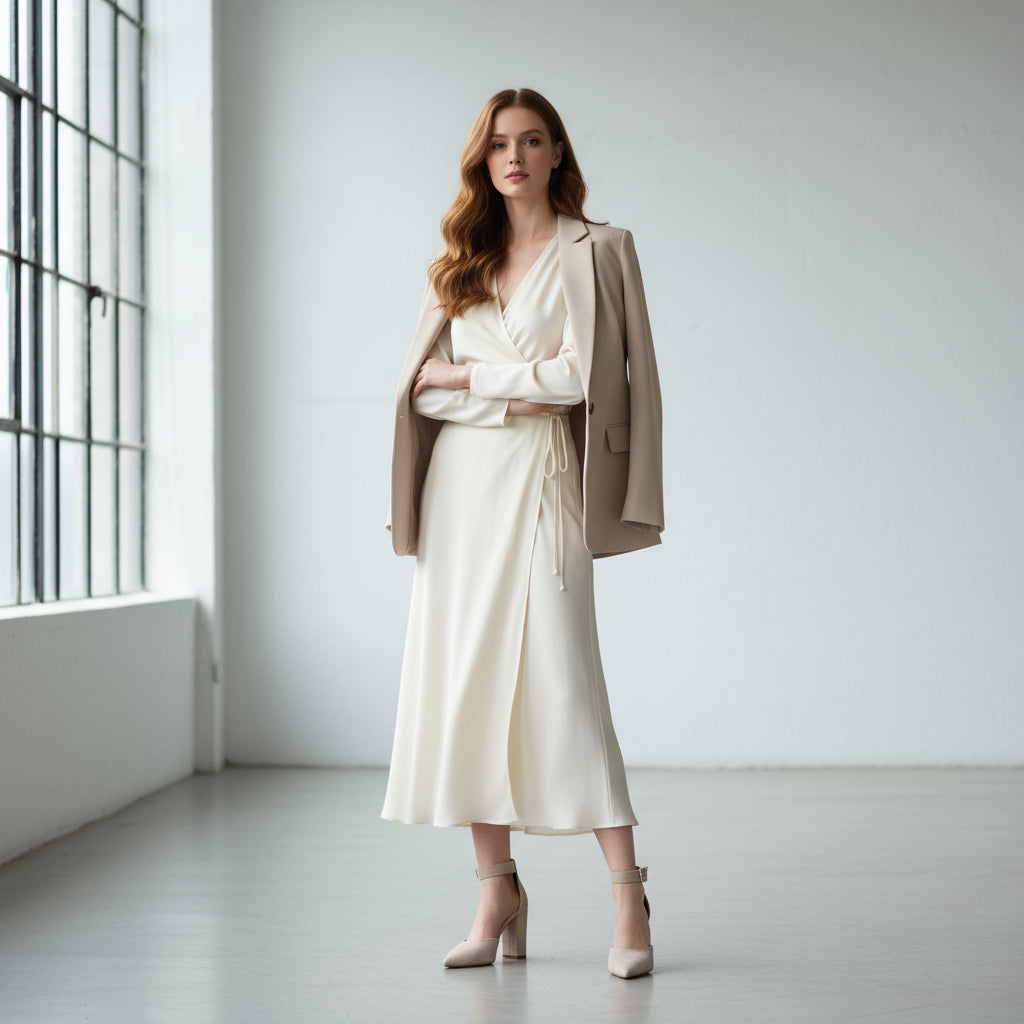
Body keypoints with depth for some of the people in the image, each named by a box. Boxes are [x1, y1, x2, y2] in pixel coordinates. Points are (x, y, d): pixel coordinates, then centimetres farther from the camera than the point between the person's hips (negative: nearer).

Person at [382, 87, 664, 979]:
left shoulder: (596, 251, 3)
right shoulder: (459, 263, 16)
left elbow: (582, 373, -8)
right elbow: (421, 387, 8)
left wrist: (469, 374, -4)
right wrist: (510, 398, -7)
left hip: (541, 484, -5)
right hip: (461, 483, 5)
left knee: (560, 678, -12)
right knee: (467, 681, 2)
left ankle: (628, 896, -6)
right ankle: (498, 894, 9)